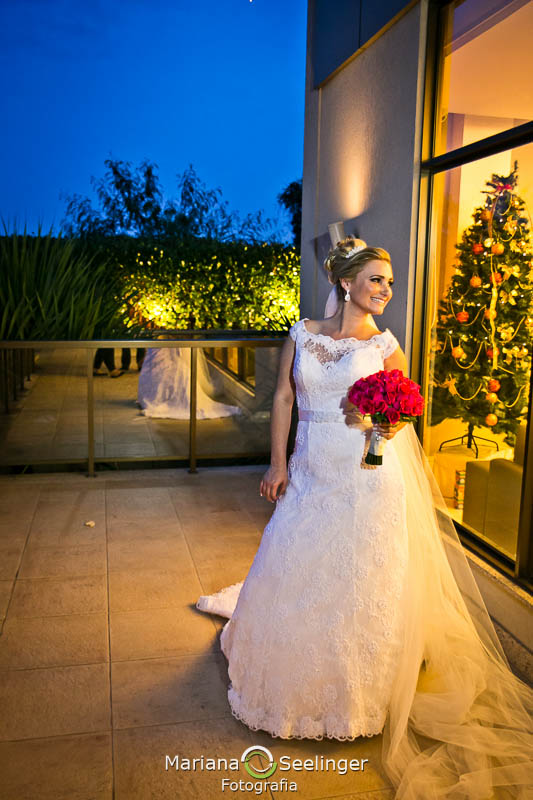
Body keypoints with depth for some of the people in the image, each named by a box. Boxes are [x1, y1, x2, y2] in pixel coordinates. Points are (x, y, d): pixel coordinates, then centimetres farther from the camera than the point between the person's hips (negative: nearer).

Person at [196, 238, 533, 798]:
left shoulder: (384, 345, -1)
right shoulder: (301, 334, 2)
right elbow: (283, 399, 5)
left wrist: (389, 423, -18)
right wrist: (278, 464, 2)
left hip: (367, 478, -2)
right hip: (311, 474, 2)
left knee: (359, 582, 7)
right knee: (295, 573, 13)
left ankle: (354, 694, 32)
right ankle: (296, 680, 40)